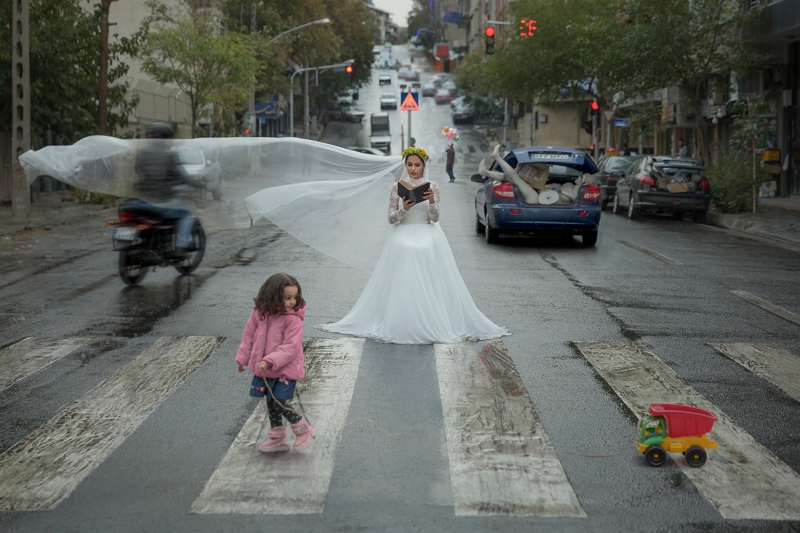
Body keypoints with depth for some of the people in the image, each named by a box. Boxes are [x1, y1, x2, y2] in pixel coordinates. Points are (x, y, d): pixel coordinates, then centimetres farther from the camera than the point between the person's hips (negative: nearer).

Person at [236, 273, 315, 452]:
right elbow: (249, 336, 9)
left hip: (285, 370, -6)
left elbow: (290, 347, -24)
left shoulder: (293, 320, -19)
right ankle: (277, 439, 32)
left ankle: (303, 429, 13)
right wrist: (242, 358, 14)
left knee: (280, 404, -11)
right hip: (264, 370, 6)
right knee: (271, 404, 16)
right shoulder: (259, 314, -4)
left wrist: (270, 361, -31)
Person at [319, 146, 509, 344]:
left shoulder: (432, 186, 6)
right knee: (403, 285, -15)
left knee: (429, 285, -14)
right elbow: (391, 219, 1)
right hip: (402, 237, 0)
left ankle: (431, 325, -6)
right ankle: (401, 326, -9)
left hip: (428, 238, 0)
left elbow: (435, 218, -1)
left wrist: (432, 202, -21)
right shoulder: (397, 187, 5)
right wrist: (404, 209, -20)